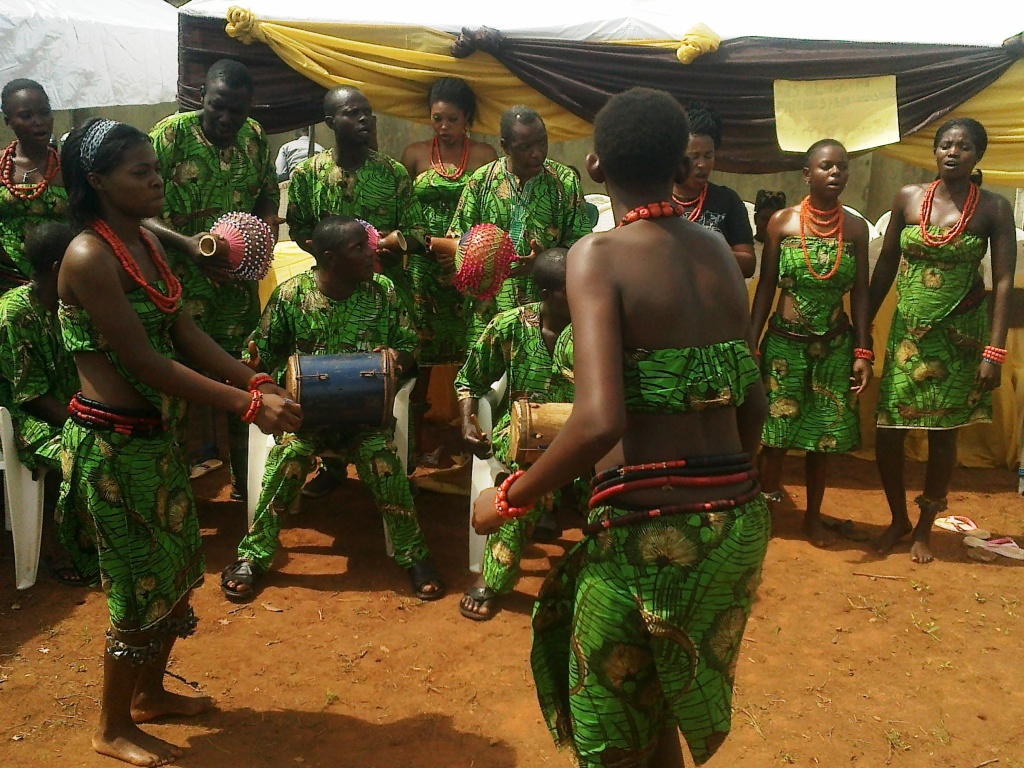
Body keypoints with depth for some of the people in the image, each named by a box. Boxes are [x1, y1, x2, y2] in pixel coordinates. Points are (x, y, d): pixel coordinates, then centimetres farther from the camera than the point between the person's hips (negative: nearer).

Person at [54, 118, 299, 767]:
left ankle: (149, 694, 42)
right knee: (142, 589, 6)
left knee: (177, 572, 20)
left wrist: (257, 382, -6)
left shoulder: (146, 240, 6)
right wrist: (247, 405, -24)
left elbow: (186, 333, 5)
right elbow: (145, 362, -24)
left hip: (157, 433, 8)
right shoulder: (89, 257, -21)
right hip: (113, 442, -8)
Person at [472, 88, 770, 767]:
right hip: (739, 522, 7)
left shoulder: (599, 255, -13)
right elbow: (753, 401, 11)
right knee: (662, 712, 30)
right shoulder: (719, 252, 6)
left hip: (646, 527, -6)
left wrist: (509, 498, -9)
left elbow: (599, 422, -25)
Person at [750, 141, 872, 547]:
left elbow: (860, 293, 4)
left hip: (834, 346, 2)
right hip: (785, 342, -2)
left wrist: (863, 351, -1)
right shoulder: (782, 221, -4)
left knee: (824, 436, 9)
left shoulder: (856, 227, 1)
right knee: (776, 432, 3)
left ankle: (813, 515, 25)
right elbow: (765, 287, -1)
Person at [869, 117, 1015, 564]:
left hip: (960, 334, -1)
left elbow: (1003, 281, -7)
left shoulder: (993, 209, -5)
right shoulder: (908, 198, 1)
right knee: (888, 431, 0)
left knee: (943, 434, 7)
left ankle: (924, 528, 24)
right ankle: (898, 519, 24)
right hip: (909, 331, 2)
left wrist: (994, 350, -14)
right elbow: (885, 265, 6)